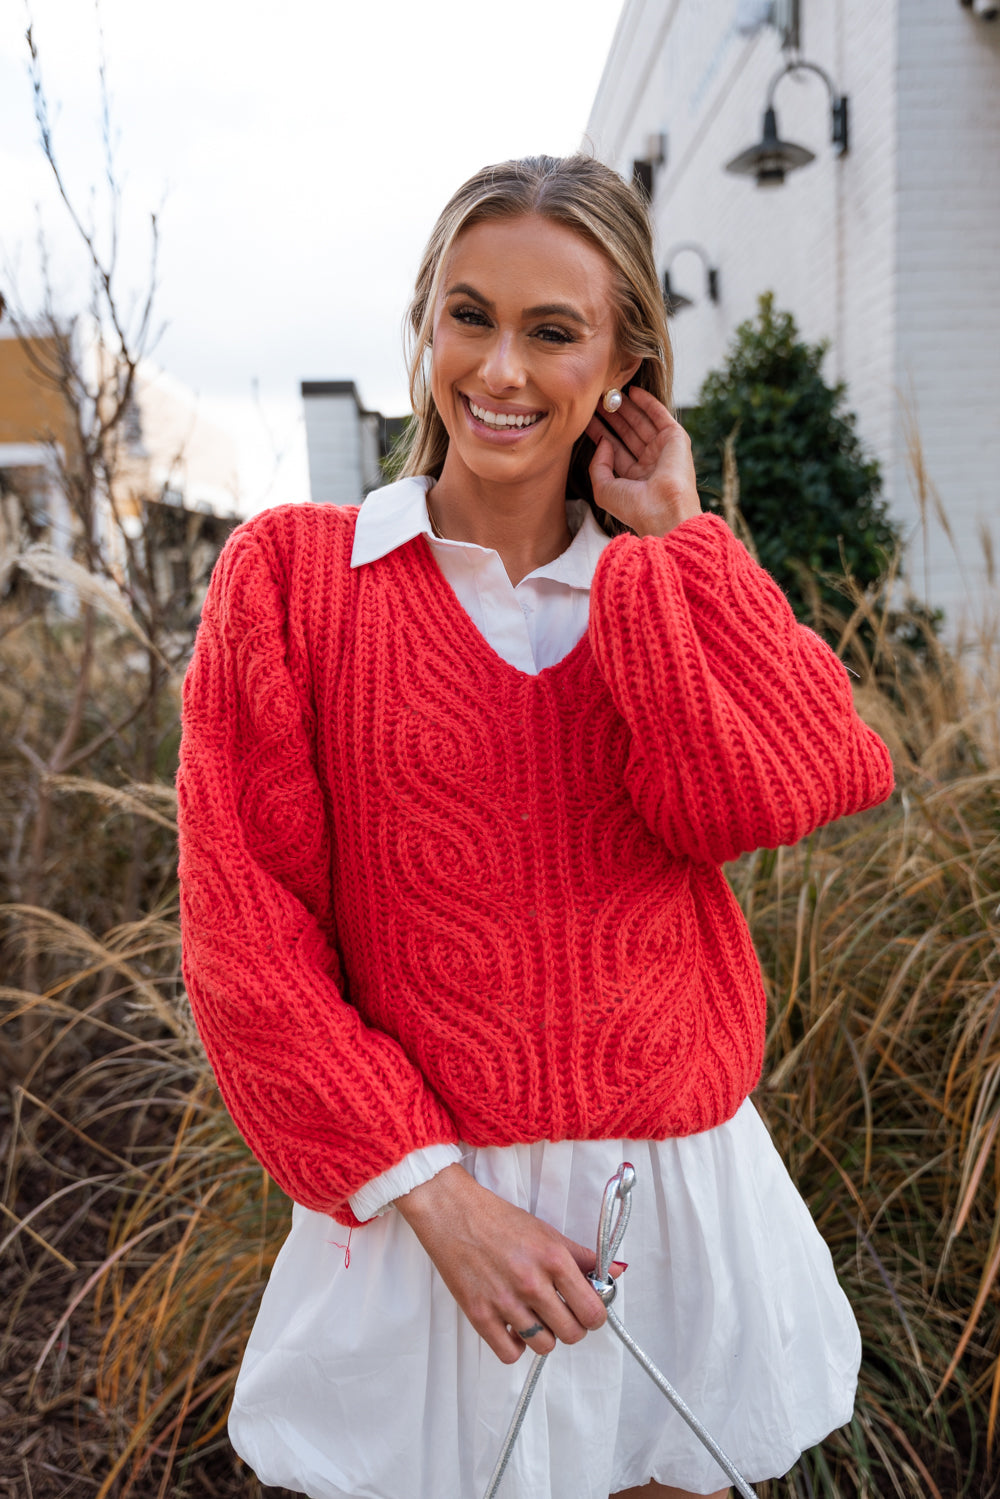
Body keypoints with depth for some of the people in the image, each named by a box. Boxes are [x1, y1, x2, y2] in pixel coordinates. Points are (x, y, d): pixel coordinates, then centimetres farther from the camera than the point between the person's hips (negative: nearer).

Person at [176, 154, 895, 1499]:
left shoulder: (688, 586, 4)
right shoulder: (291, 569, -5)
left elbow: (765, 794, -18)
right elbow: (244, 934, -9)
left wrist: (671, 539, -10)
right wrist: (431, 1187, -13)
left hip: (683, 1194, 3)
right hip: (418, 1203, -2)